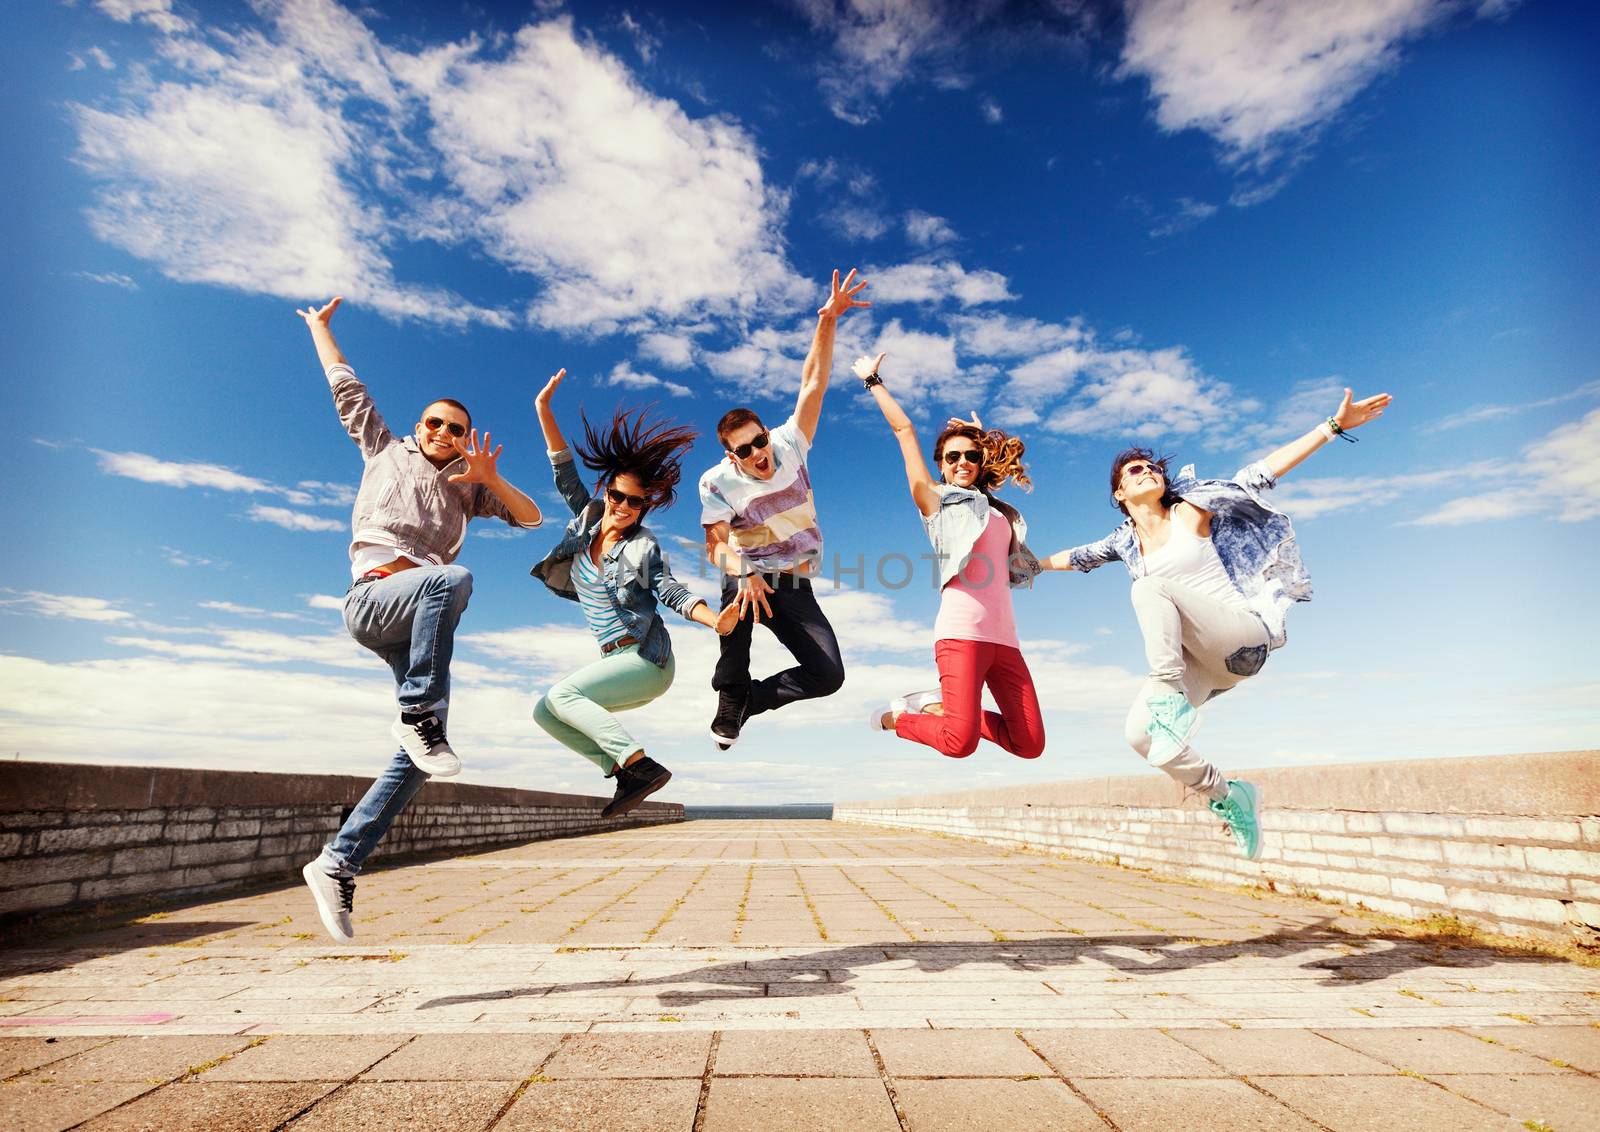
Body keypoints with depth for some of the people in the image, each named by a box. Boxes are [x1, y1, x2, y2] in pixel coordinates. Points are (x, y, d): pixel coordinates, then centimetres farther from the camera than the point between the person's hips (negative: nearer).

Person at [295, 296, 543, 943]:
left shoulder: (467, 487, 25)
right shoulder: (386, 451, 19)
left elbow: (529, 516, 15)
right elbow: (345, 386, 25)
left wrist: (489, 479, 1)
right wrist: (319, 326, 32)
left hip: (420, 618, 4)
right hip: (374, 595, -4)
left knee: (416, 757, -9)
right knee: (453, 577, -39)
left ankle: (337, 863, -1)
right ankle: (417, 715, -35)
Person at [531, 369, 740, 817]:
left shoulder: (643, 546, -8)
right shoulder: (588, 520, 7)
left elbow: (672, 592, -15)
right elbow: (566, 474, 4)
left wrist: (716, 620, -34)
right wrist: (544, 409, -3)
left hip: (647, 660, -7)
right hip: (617, 662, 7)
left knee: (562, 694, -21)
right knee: (544, 712, 3)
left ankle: (643, 765, -24)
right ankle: (625, 771, -2)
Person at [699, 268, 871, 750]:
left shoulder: (788, 445, -4)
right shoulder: (718, 481, -9)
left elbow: (813, 384, -9)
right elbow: (716, 543, -17)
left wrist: (828, 320, -18)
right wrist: (743, 573, -38)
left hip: (795, 585, 3)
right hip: (749, 578, -2)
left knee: (828, 675, -10)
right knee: (741, 592, -40)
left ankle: (748, 699, 13)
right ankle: (730, 697, -16)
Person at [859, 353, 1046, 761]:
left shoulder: (1000, 512, 22)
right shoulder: (935, 499, 9)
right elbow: (904, 429, 9)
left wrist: (984, 441, 32)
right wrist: (873, 381, 16)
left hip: (1004, 636, 7)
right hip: (961, 631, -6)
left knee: (1030, 744, 3)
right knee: (960, 742, -19)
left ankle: (938, 706, 18)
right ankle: (897, 717, 11)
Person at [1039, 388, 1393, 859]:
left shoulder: (1190, 511, 3)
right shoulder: (1126, 541, 14)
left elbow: (1263, 473, 1)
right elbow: (1077, 556, 28)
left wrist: (1333, 425, -3)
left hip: (1243, 631, -4)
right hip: (1196, 659, 4)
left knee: (1149, 587, -29)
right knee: (1139, 734, -18)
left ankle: (1171, 697, -28)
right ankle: (1226, 794, 6)